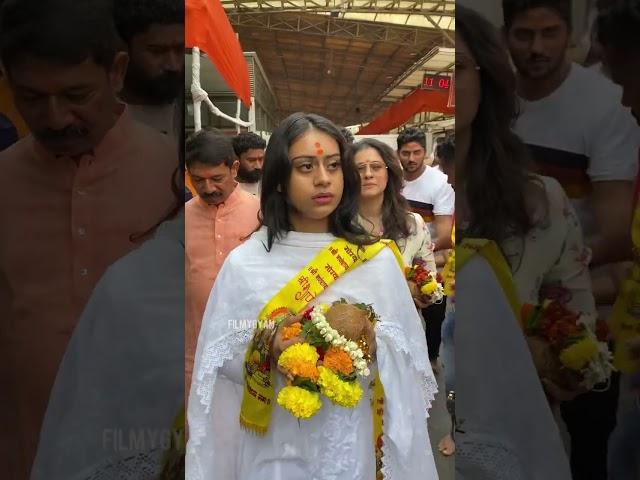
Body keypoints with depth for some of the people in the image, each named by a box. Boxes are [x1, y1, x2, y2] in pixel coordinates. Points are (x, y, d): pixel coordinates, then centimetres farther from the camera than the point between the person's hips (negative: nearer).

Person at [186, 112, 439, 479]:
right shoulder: (245, 262, -6)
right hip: (273, 445, 0)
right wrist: (265, 352, -20)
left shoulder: (377, 259, -4)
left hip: (351, 444, 1)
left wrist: (374, 346, -19)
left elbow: (408, 357, 0)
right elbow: (220, 361, -3)